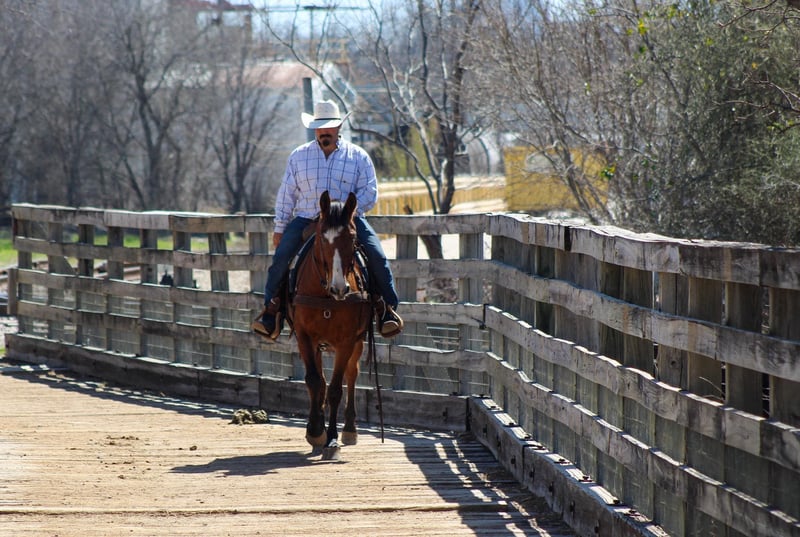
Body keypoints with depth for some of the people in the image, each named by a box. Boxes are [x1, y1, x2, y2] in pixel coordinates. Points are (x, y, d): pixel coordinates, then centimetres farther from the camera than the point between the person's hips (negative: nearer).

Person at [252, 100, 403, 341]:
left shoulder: (358, 156, 8)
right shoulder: (299, 156, 13)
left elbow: (369, 193, 2)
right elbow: (286, 195, 13)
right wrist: (279, 228, 6)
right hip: (306, 220, 1)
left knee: (377, 256, -20)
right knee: (281, 257, -19)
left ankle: (387, 309, -7)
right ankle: (272, 309, -9)